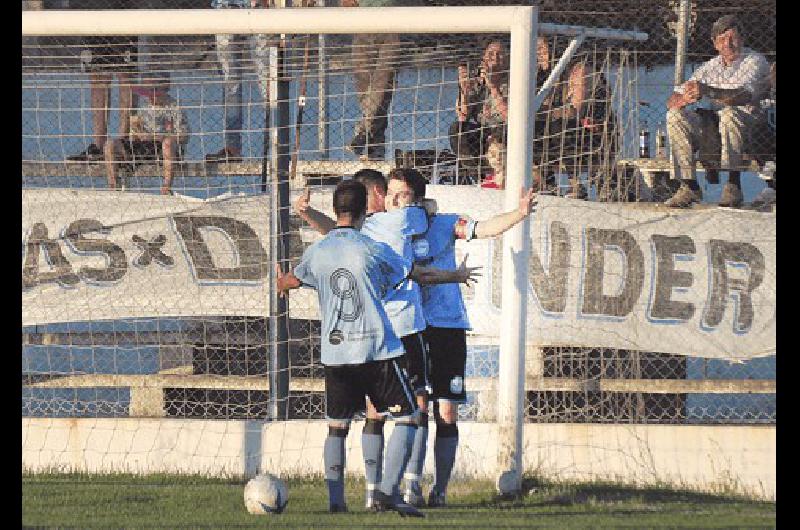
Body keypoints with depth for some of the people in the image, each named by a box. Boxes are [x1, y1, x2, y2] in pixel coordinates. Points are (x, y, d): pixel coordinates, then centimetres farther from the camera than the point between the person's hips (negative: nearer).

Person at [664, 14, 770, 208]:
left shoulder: (755, 61, 0)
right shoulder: (709, 67, 16)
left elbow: (744, 95, -21)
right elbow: (672, 101, 9)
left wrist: (709, 92, -37)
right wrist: (681, 100, -18)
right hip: (710, 127, 5)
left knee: (729, 114, -38)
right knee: (675, 116, -21)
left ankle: (733, 184, -34)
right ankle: (689, 186, -24)